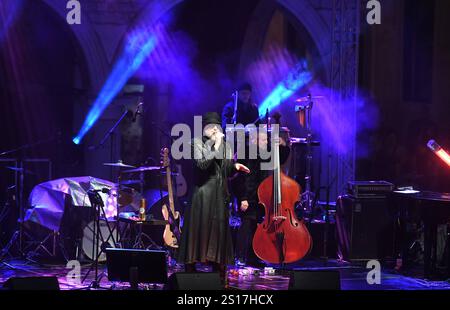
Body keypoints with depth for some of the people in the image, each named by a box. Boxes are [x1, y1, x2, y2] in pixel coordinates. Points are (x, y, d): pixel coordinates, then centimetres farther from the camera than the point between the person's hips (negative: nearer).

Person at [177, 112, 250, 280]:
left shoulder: (225, 145, 14)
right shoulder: (198, 143, -1)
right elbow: (202, 164, -16)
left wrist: (235, 166, -2)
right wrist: (215, 147, -16)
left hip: (220, 193, 5)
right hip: (202, 192, -5)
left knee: (219, 228, 5)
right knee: (199, 227, -5)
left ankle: (218, 270, 10)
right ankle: (191, 269, -2)